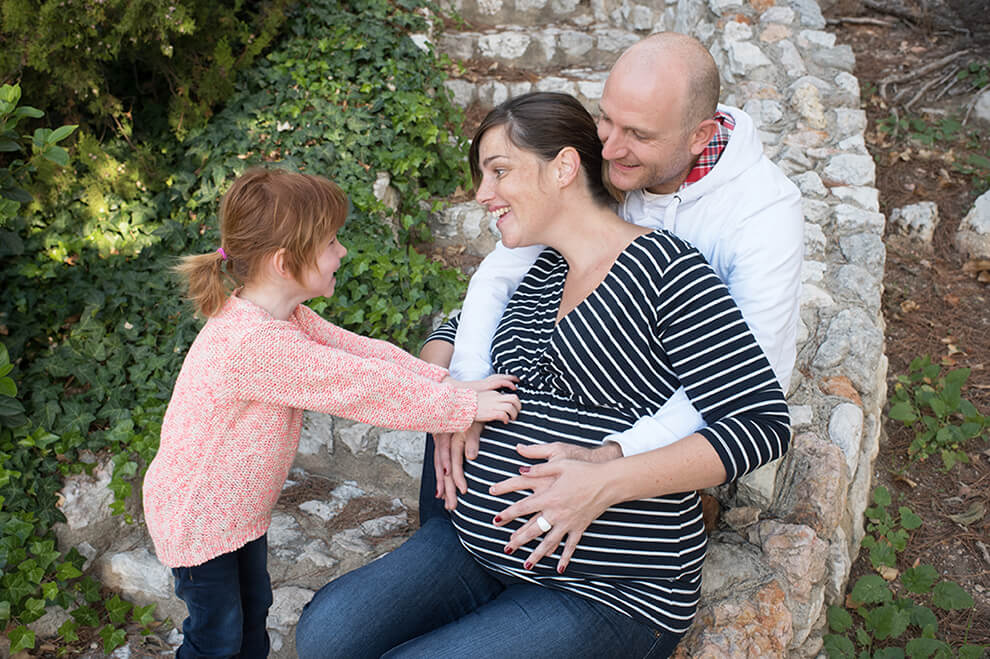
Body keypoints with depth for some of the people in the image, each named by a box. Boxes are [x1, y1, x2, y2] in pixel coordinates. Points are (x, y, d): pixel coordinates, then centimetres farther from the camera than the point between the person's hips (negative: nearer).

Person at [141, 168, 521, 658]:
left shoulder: (286, 319, -5)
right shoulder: (256, 344, -38)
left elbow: (357, 350, -9)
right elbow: (362, 387, -37)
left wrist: (449, 383, -20)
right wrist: (464, 406, -31)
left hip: (241, 505, 9)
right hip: (196, 515, -9)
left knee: (254, 611, 24)